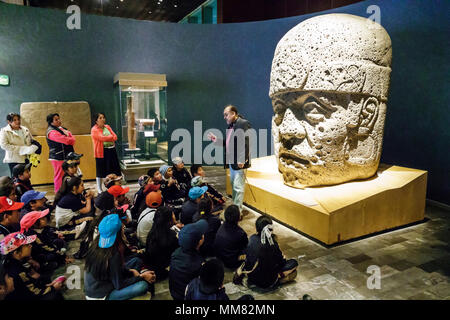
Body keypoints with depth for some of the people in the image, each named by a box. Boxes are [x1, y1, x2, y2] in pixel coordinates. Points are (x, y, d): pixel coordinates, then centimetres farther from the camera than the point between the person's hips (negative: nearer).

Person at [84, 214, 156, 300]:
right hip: (100, 297, -8)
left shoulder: (96, 245, -6)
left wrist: (130, 271, 1)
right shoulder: (113, 254, -29)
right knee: (143, 285, -24)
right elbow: (119, 285, -19)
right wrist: (141, 277, -10)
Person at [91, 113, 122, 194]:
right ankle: (99, 189, 16)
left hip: (112, 150, 6)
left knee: (114, 169, 9)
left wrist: (107, 138, -13)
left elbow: (115, 137, 4)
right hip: (102, 152, -6)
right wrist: (111, 137, -8)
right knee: (100, 170, 3)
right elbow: (102, 138, -19)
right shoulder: (94, 129, -5)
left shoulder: (107, 127, 13)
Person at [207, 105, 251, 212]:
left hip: (239, 162, -9)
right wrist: (216, 140, 3)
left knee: (238, 187, -2)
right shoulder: (230, 125, 14)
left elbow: (246, 143, -20)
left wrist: (242, 159, -24)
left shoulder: (244, 124, -13)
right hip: (231, 161, 9)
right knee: (233, 186, 17)